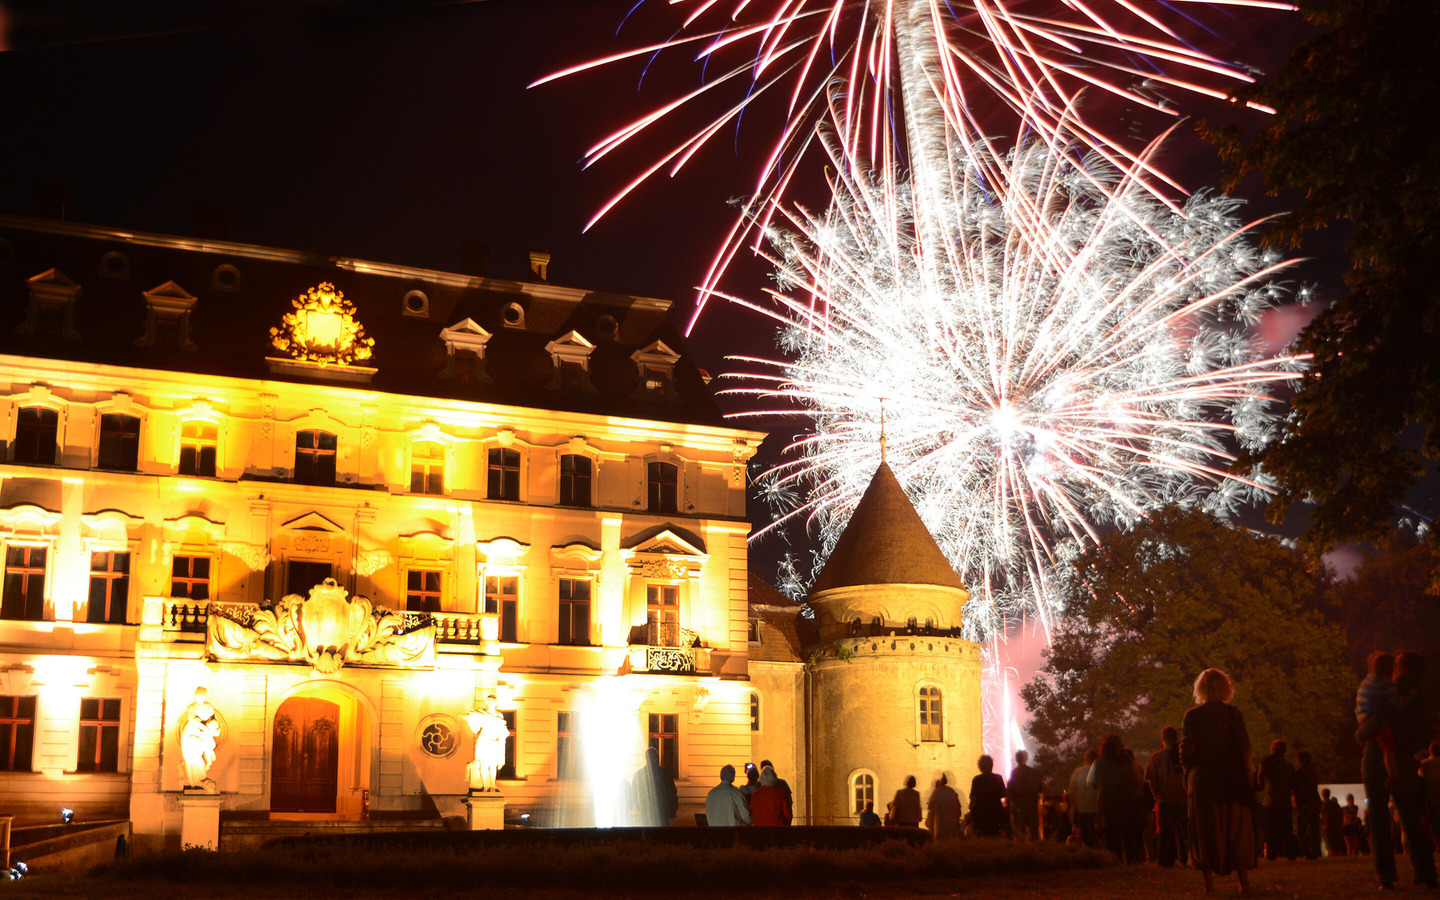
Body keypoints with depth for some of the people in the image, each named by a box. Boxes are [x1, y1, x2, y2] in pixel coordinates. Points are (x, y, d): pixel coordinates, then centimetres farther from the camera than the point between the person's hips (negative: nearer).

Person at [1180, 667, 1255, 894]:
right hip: (1232, 781, 0)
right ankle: (1244, 879, 6)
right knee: (1237, 830, 10)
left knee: (1204, 832, 4)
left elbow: (1185, 752, -4)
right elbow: (1245, 749, -3)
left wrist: (1188, 778, 7)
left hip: (1201, 781, 0)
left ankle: (1208, 882, -1)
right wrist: (1244, 777, 5)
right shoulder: (1233, 714, -1)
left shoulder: (1191, 715, -1)